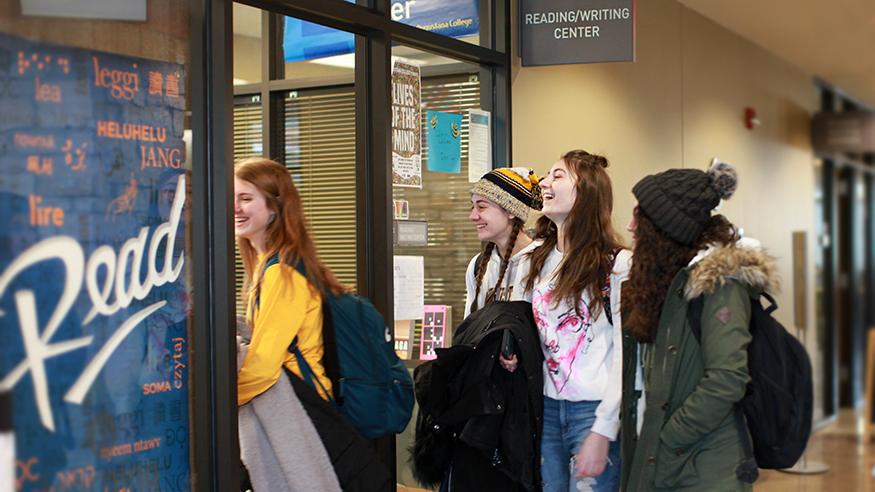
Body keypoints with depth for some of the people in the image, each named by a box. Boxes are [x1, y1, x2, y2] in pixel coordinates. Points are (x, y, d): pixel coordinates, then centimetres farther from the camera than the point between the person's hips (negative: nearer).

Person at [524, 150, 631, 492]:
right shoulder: (540, 260, 12)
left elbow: (624, 354, -10)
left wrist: (603, 431, -15)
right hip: (547, 408, 6)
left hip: (593, 410, -5)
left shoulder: (617, 264, -7)